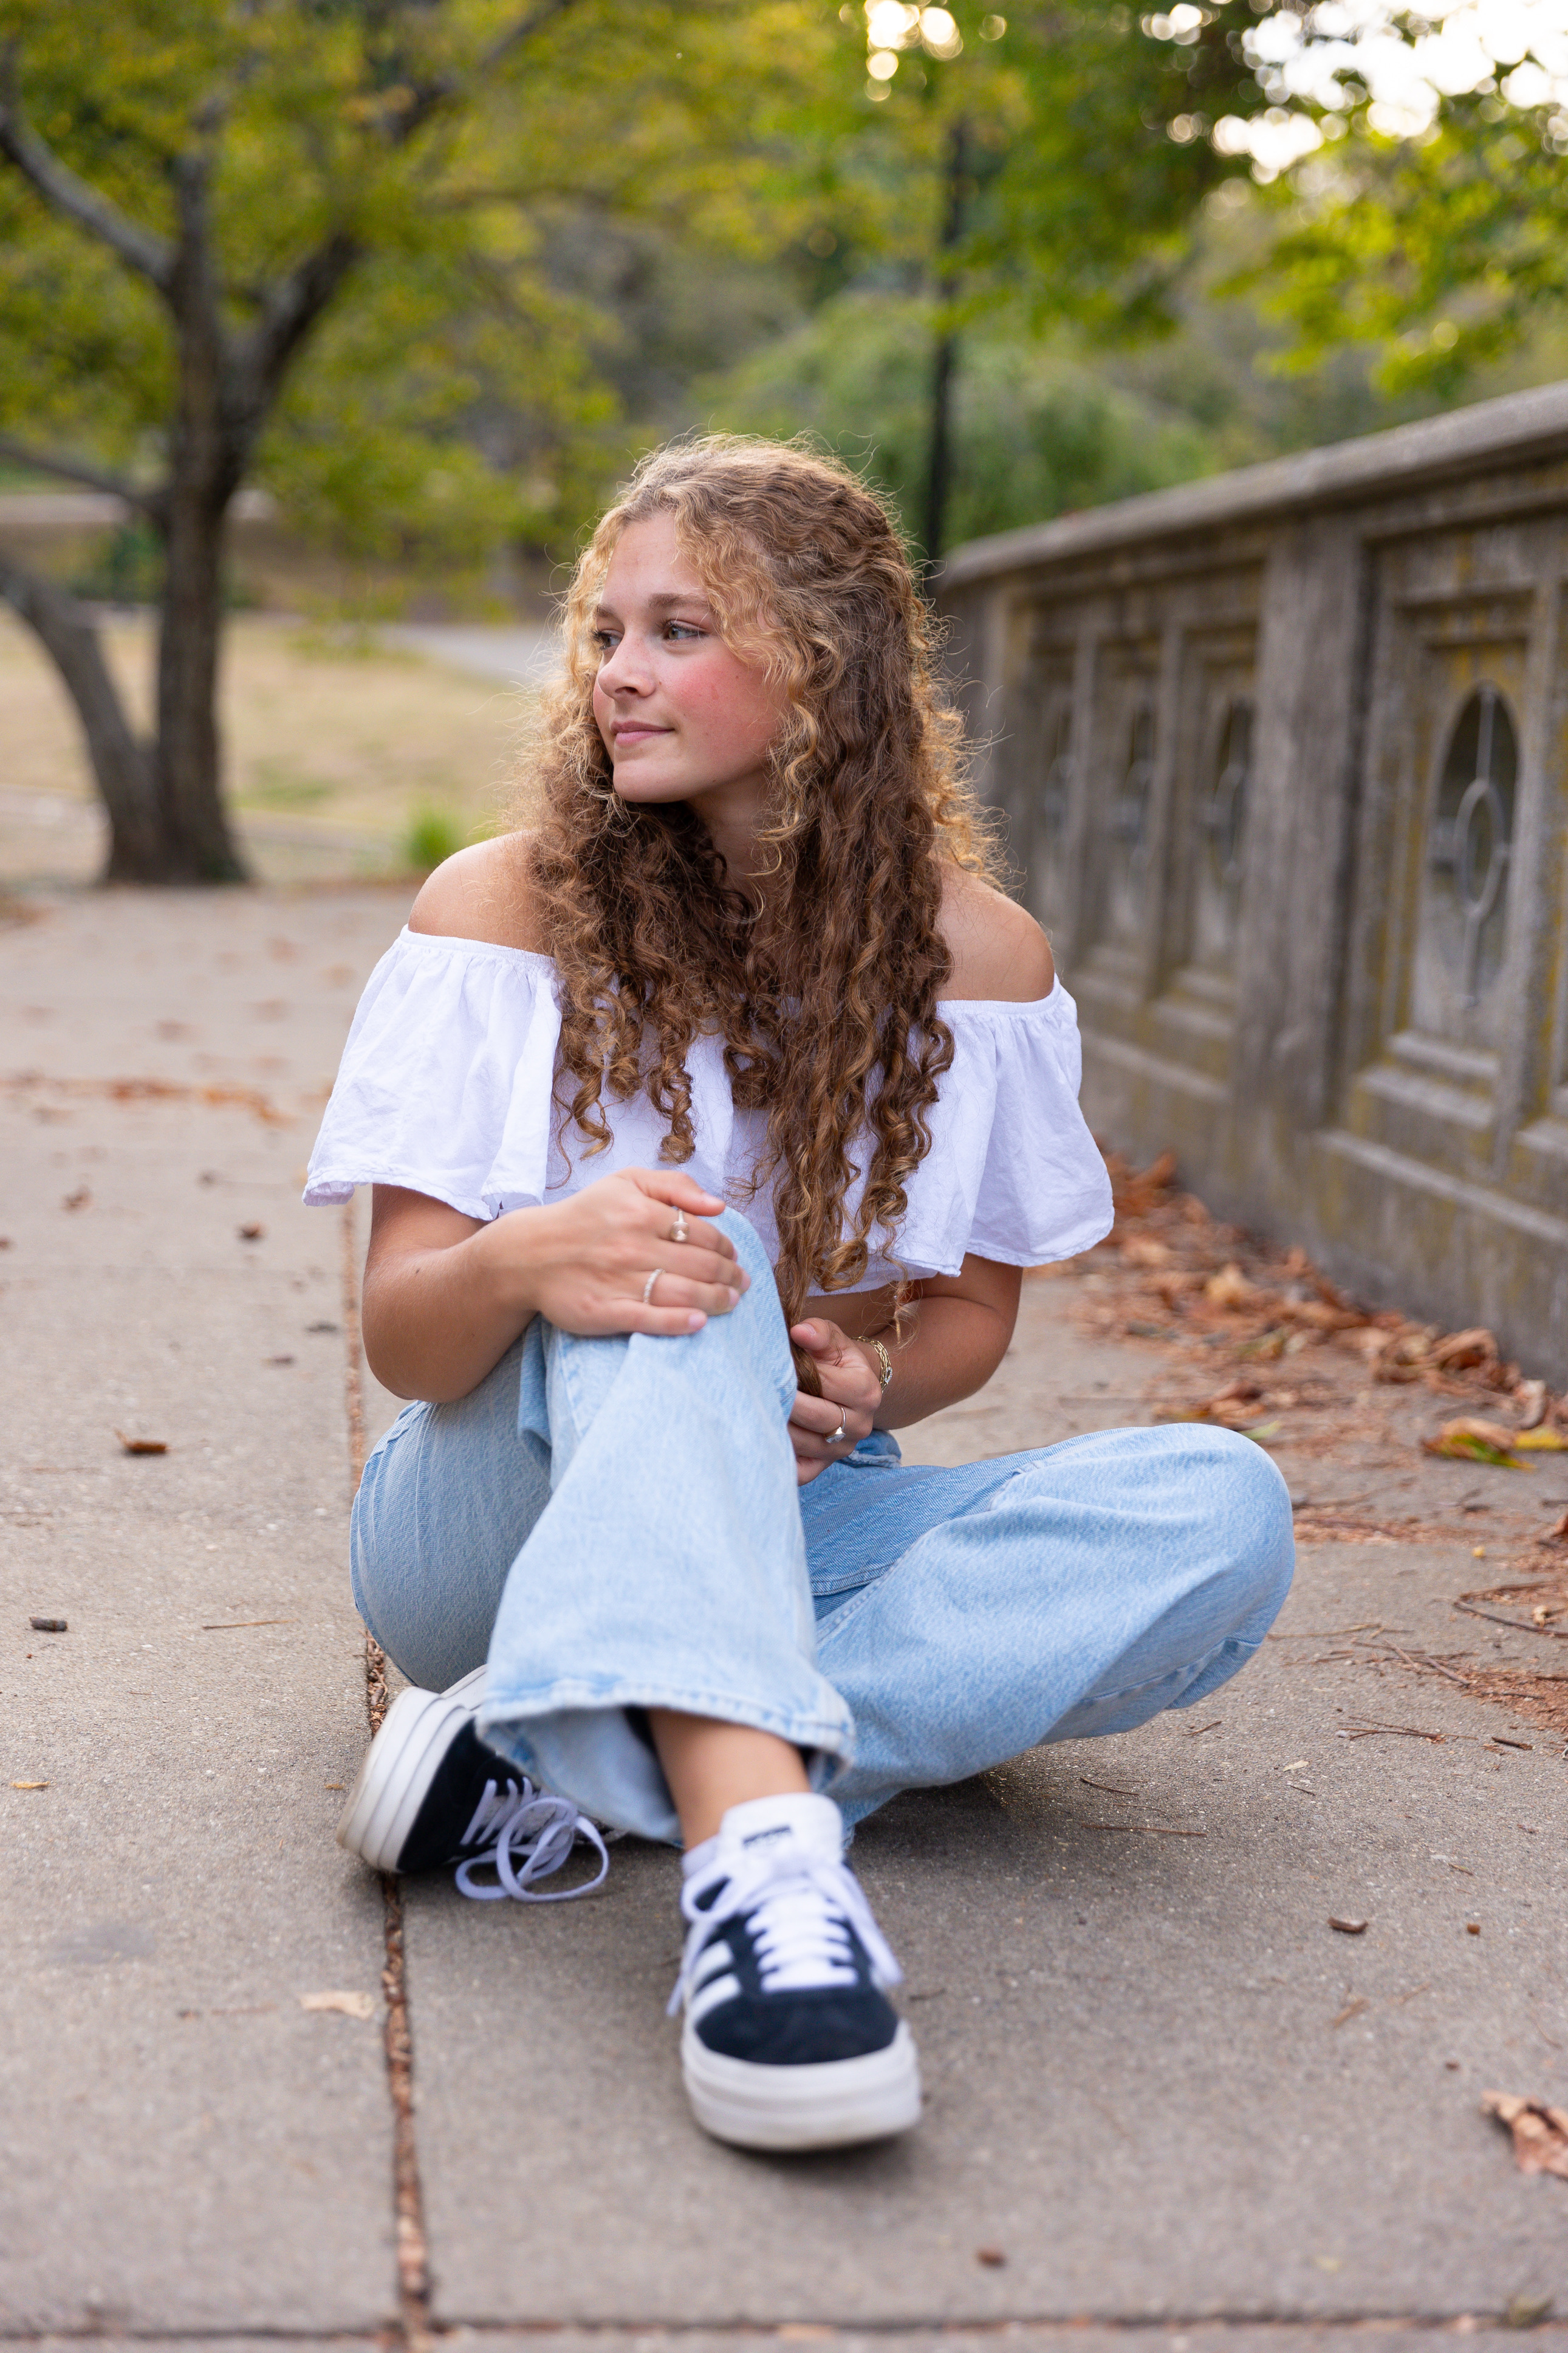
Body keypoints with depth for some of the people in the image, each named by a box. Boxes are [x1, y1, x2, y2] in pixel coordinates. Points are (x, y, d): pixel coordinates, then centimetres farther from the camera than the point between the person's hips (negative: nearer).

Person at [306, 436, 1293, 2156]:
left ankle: (563, 1774, -33)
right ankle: (752, 1842, -54)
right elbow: (401, 1339, -9)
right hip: (502, 1526, -2)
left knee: (1215, 1512, -24)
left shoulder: (971, 950, -2)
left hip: (792, 1531, 3)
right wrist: (517, 1264, -34)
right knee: (663, 1236, -33)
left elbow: (970, 1317, 9)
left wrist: (860, 1394, -16)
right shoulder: (509, 906, -7)